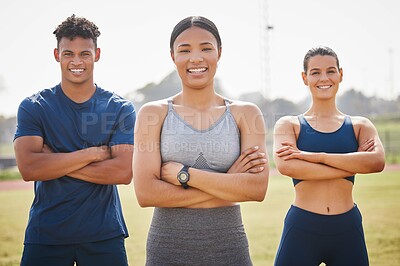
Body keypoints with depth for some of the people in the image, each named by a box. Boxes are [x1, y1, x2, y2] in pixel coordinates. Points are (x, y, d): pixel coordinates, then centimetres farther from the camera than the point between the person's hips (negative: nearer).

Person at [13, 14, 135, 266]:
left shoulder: (121, 108, 0)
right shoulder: (33, 107, 0)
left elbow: (124, 172, -12)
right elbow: (28, 168, -14)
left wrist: (54, 161, -13)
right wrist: (96, 153, -15)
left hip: (104, 233, 0)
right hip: (45, 234, 0)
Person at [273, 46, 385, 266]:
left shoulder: (360, 126, 8)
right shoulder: (289, 125, 3)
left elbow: (377, 162, -12)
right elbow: (285, 166, -17)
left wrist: (314, 156, -17)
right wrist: (353, 165, -14)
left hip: (347, 230, 2)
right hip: (301, 229, -2)